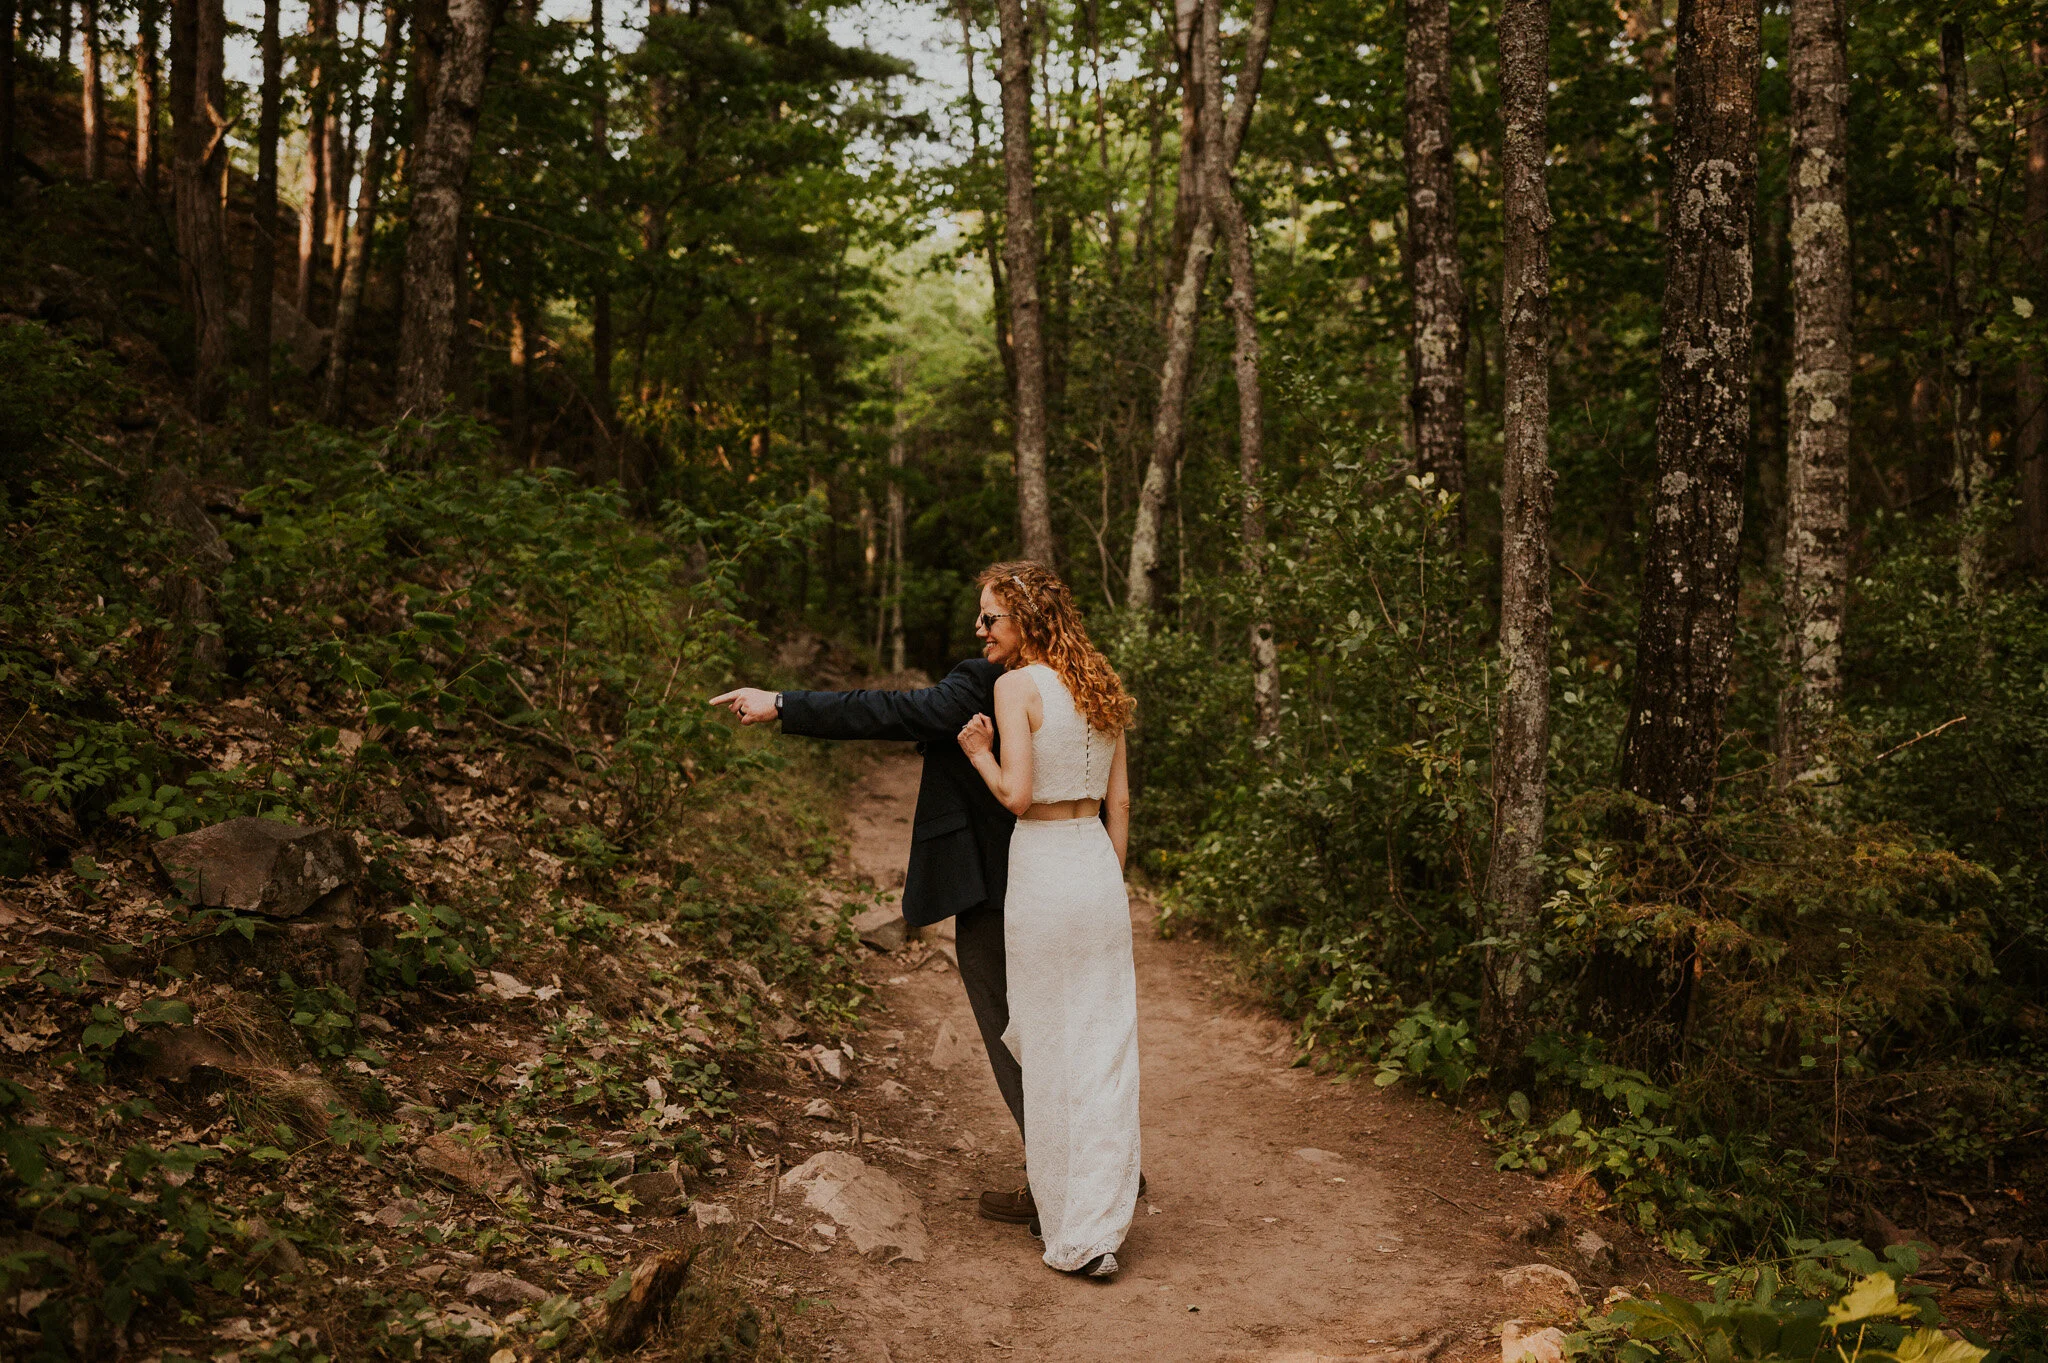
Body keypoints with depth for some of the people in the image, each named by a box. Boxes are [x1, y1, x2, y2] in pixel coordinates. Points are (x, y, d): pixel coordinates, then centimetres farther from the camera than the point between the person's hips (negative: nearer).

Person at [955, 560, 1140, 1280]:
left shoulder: (1016, 686, -12)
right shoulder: (1100, 686, 9)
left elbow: (1017, 794, -17)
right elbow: (1118, 800, 11)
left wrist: (978, 754, 0)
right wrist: (1109, 878, 17)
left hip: (1043, 868, -6)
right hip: (1100, 867, 6)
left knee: (1049, 1049, 6)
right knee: (1105, 1047, 8)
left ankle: (1073, 1235, 15)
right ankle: (1100, 1226, 14)